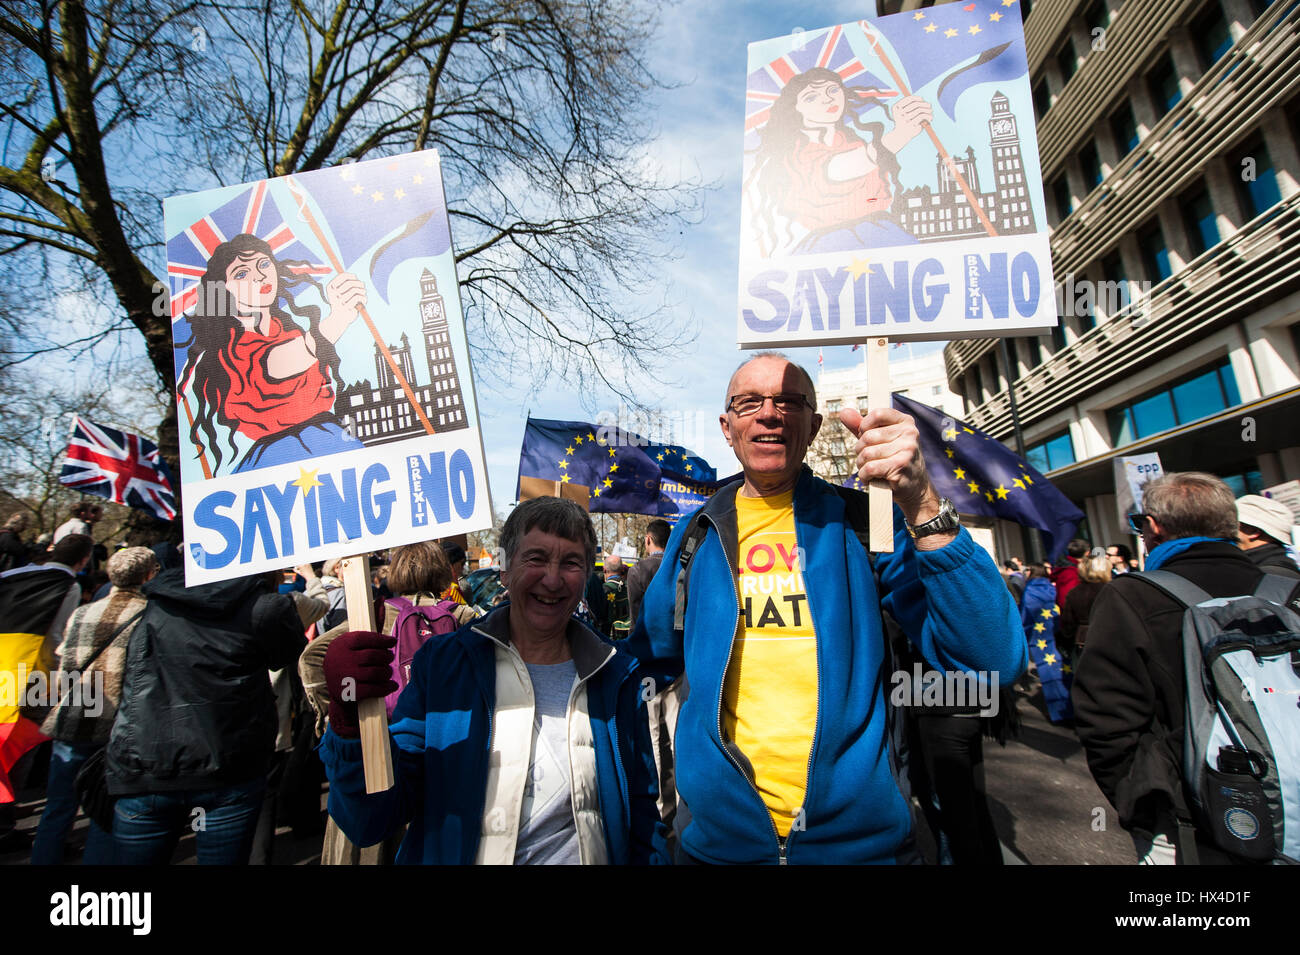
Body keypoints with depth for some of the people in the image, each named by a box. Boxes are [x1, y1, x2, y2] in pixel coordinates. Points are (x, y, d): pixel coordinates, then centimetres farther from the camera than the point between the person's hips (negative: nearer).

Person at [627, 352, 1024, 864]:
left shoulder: (860, 520, -6)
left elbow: (994, 660, -16)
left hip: (863, 836, -1)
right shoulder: (696, 534, 0)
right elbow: (653, 660, 11)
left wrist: (922, 505, -26)